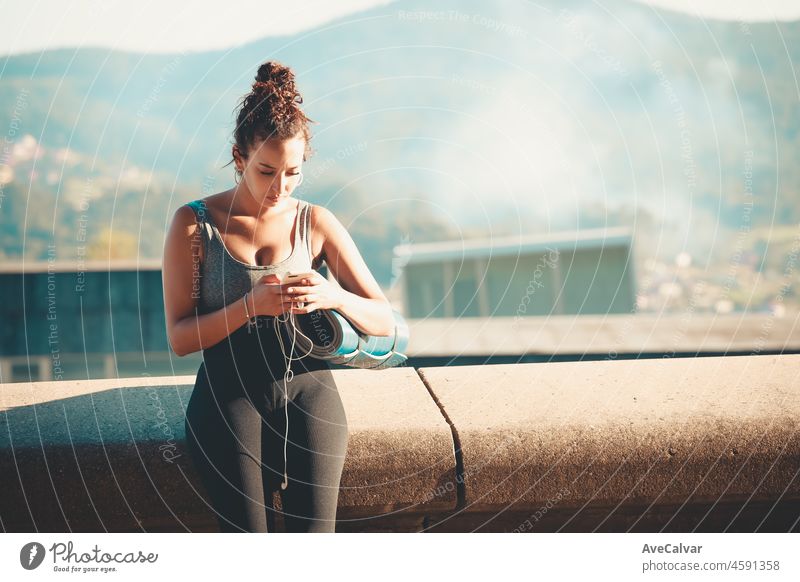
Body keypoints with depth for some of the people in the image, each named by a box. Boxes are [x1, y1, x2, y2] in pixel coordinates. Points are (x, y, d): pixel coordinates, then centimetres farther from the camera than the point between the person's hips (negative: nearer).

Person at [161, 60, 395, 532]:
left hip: (307, 386, 1)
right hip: (230, 392, -1)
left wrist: (335, 297, -14)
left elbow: (383, 321, 7)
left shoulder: (317, 223, 9)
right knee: (247, 531, -16)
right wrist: (251, 305, -17)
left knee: (313, 531, -16)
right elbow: (180, 338, -1)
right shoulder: (195, 223, 4)